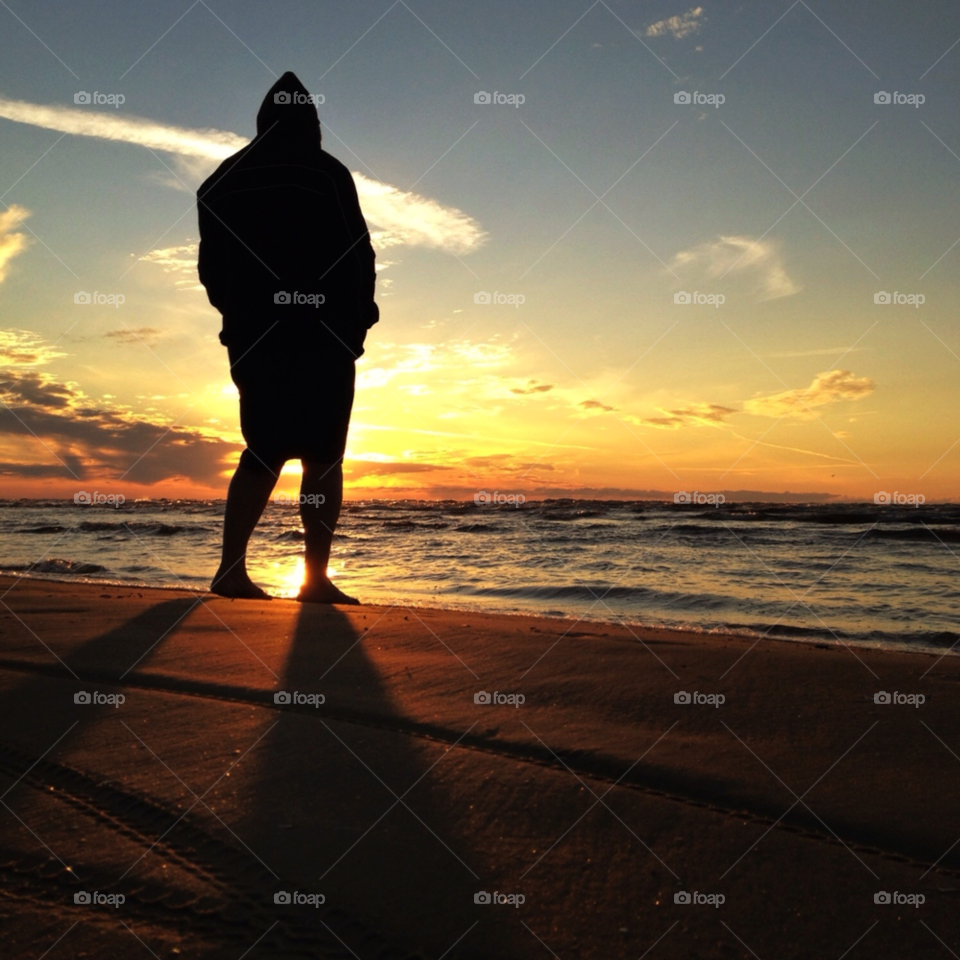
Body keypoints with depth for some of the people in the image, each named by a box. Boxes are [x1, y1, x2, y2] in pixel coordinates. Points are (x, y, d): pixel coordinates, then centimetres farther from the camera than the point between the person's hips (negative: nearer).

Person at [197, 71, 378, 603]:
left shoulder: (224, 179, 11)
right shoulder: (327, 174, -2)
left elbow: (211, 266, 13)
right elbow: (358, 256, -5)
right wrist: (357, 321, 6)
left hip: (251, 337, 5)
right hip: (322, 338, -4)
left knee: (263, 451, 12)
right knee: (322, 456, 0)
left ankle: (232, 568, 4)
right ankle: (316, 577, -3)